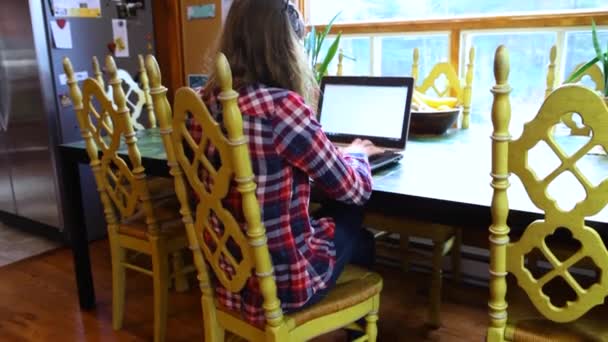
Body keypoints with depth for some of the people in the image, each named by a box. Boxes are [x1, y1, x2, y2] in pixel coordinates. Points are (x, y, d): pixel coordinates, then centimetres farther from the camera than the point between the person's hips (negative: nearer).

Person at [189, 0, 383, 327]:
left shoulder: (206, 101, -3)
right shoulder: (281, 105, -25)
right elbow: (355, 189, -13)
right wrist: (355, 153, 9)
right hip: (279, 282, -6)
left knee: (333, 215, 26)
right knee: (349, 214, 21)